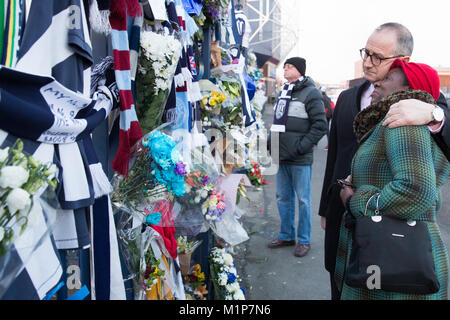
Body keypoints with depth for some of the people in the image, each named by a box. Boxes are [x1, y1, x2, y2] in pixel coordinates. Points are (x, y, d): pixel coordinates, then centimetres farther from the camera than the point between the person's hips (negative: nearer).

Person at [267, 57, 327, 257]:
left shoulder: (310, 93, -7)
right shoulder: (283, 92, 16)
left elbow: (320, 125, -12)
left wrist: (301, 146, -16)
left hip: (300, 158, -7)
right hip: (282, 156, 8)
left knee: (303, 199, 4)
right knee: (283, 197, 14)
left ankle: (304, 240, 18)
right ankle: (286, 236, 29)